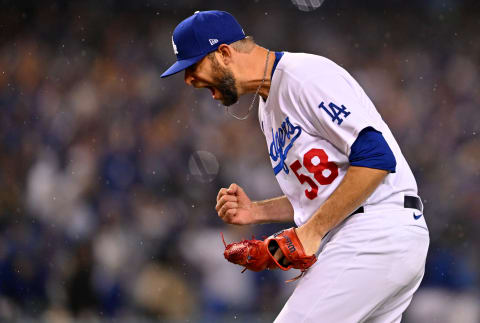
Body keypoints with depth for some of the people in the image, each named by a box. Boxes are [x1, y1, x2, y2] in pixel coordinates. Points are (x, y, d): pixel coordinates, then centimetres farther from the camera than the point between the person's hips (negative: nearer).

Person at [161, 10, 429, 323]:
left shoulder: (305, 74, -11)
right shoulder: (267, 108, 21)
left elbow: (376, 156, -20)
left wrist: (312, 231, -18)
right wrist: (255, 211, 9)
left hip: (376, 234, -10)